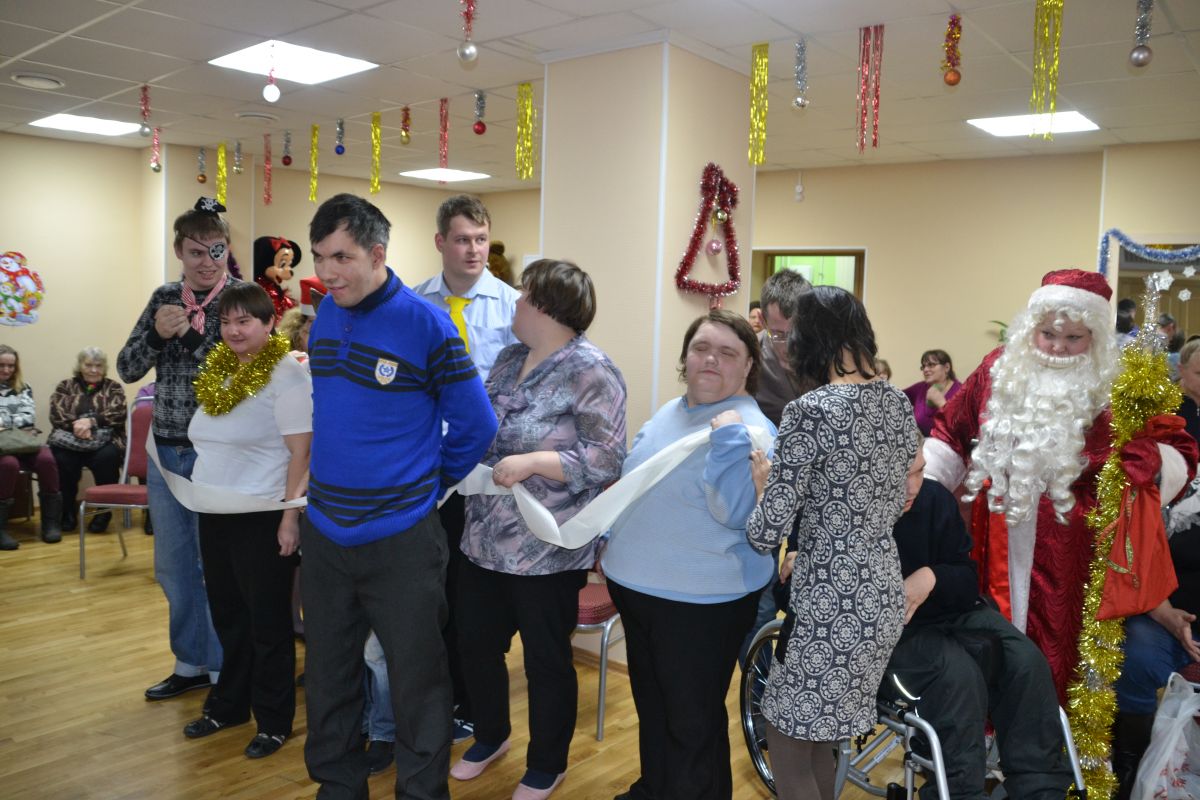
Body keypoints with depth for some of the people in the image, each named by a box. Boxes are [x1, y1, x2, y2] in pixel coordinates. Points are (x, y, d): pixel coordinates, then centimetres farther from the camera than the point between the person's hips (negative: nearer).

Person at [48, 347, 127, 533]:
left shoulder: (113, 388, 13)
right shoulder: (65, 386, 17)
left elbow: (117, 415, -3)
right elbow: (56, 414, 2)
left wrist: (90, 421, -19)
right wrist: (75, 425, -19)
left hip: (104, 441, -1)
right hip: (69, 440, 1)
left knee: (107, 457, -34)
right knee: (60, 458, -32)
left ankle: (104, 511, -14)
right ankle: (67, 512, -11)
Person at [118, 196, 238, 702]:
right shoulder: (165, 298, 6)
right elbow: (127, 370, 5)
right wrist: (157, 333, -12)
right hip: (165, 451, 6)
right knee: (173, 566, 16)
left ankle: (223, 670, 23)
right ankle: (191, 662, 33)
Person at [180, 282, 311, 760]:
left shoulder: (286, 374, -13)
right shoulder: (217, 370, 9)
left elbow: (300, 451, -16)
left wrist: (290, 516, -20)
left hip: (261, 516, -7)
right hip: (214, 513, 7)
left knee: (266, 621, 4)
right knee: (227, 615, 18)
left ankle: (274, 721, 18)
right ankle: (228, 704, 35)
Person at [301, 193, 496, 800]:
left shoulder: (425, 323, -14)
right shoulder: (325, 315, 4)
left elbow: (475, 427, -8)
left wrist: (426, 484, 1)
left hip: (400, 539, -5)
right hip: (324, 532, 6)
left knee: (417, 682, 8)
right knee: (328, 678, 19)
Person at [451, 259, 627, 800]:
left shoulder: (590, 371, -16)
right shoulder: (508, 359, 8)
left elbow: (606, 460, -20)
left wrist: (532, 463, -26)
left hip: (547, 549, -7)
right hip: (485, 539, 8)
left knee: (546, 660, 10)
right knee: (475, 643, 19)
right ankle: (490, 735, 45)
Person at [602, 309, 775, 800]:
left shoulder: (750, 430, -17)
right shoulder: (668, 413, 7)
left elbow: (735, 514, -28)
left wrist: (729, 439, -32)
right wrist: (611, 543, 21)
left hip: (701, 601, -8)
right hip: (636, 586, 8)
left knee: (692, 722, 9)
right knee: (651, 703, 25)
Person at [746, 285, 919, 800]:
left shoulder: (810, 411, -20)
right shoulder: (899, 404, 4)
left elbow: (767, 533, -20)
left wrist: (764, 483, 0)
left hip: (832, 608, -8)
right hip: (882, 596, 8)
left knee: (787, 749, 11)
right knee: (813, 738, 24)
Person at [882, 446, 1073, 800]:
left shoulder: (935, 497, -6)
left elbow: (968, 581, 2)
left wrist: (932, 577, -20)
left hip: (942, 615, 6)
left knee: (1025, 661, -16)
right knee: (956, 671, -31)